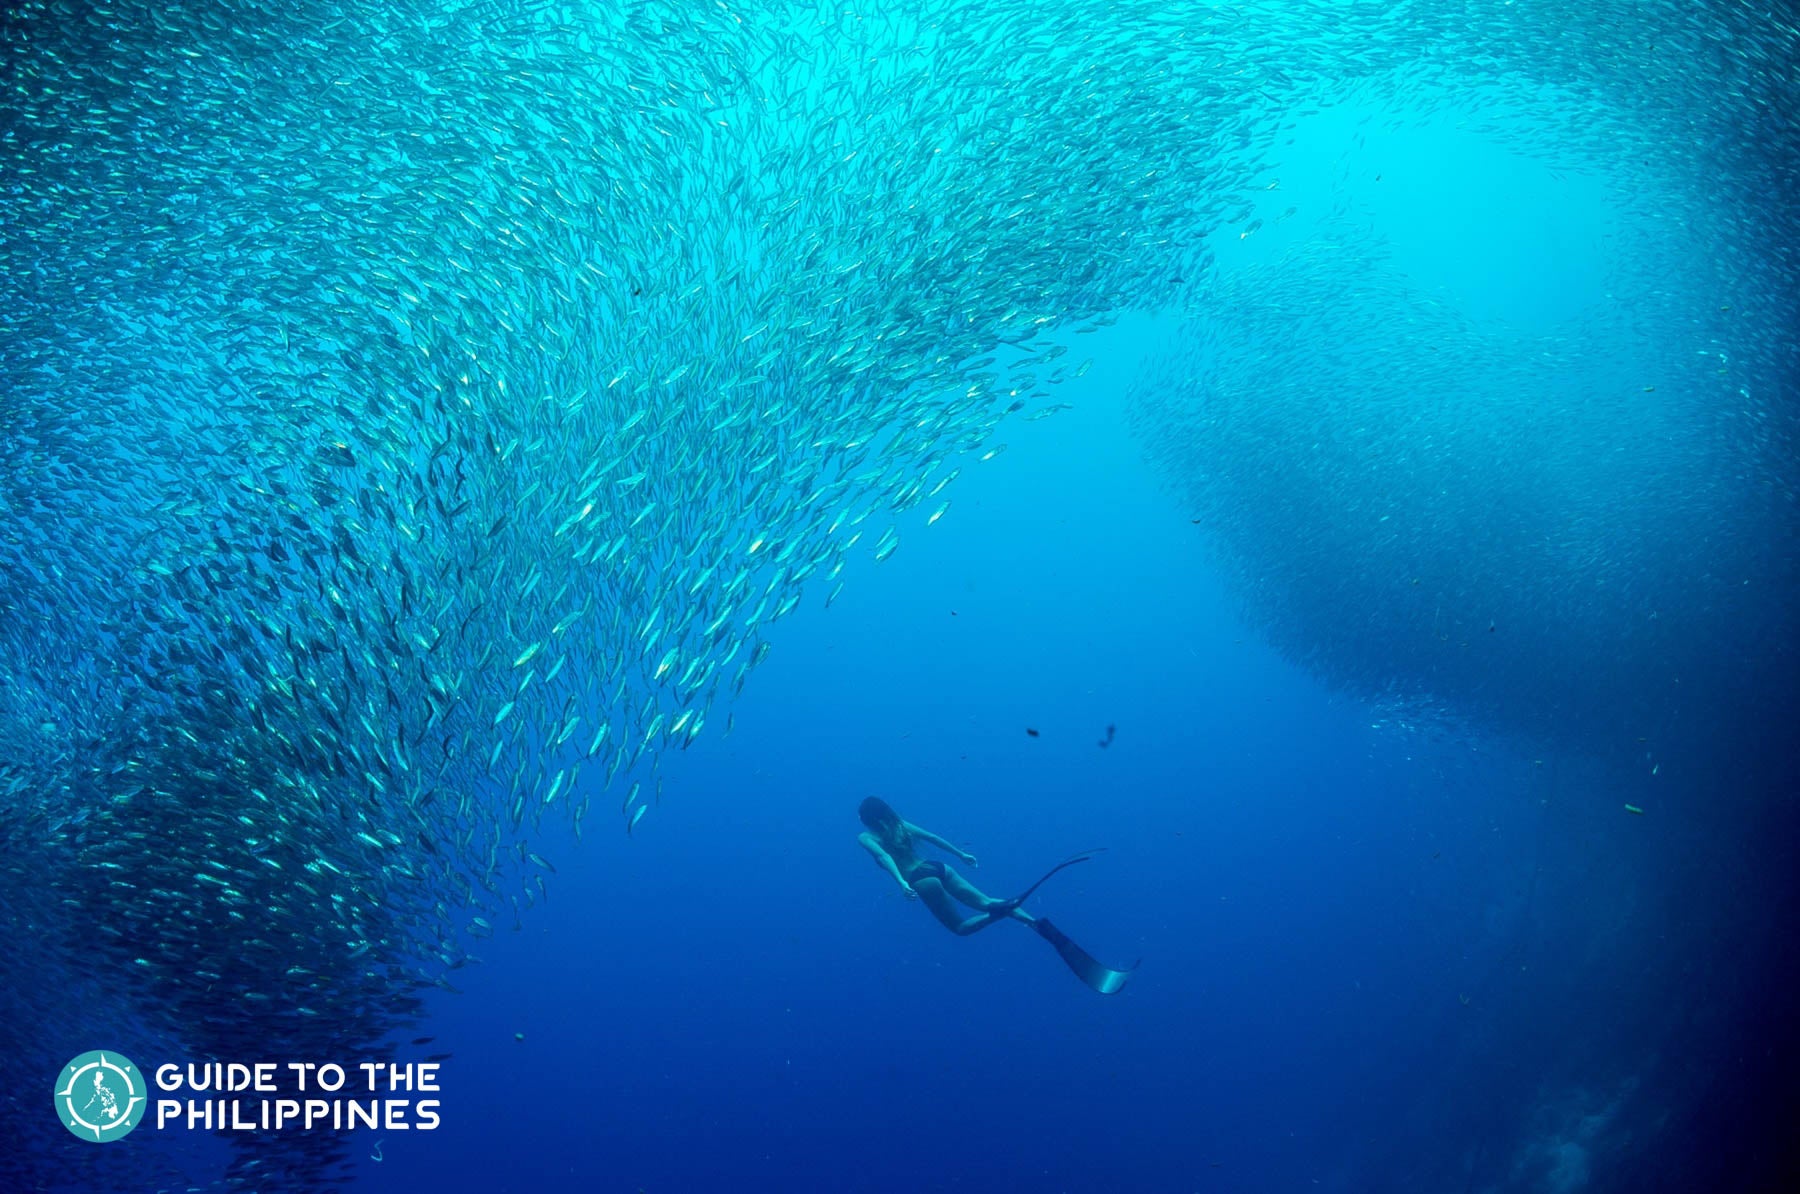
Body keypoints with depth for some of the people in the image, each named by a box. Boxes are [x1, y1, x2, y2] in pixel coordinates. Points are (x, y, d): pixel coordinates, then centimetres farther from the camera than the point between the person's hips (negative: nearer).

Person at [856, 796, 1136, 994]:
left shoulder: (866, 837, 4)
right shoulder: (901, 825, 20)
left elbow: (884, 856, -15)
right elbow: (934, 837, 23)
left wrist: (901, 881, -28)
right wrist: (962, 855, 31)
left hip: (921, 879, -6)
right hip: (939, 868, 6)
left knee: (961, 926, -2)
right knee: (986, 902, -2)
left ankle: (1003, 910, -34)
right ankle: (1038, 924, -24)